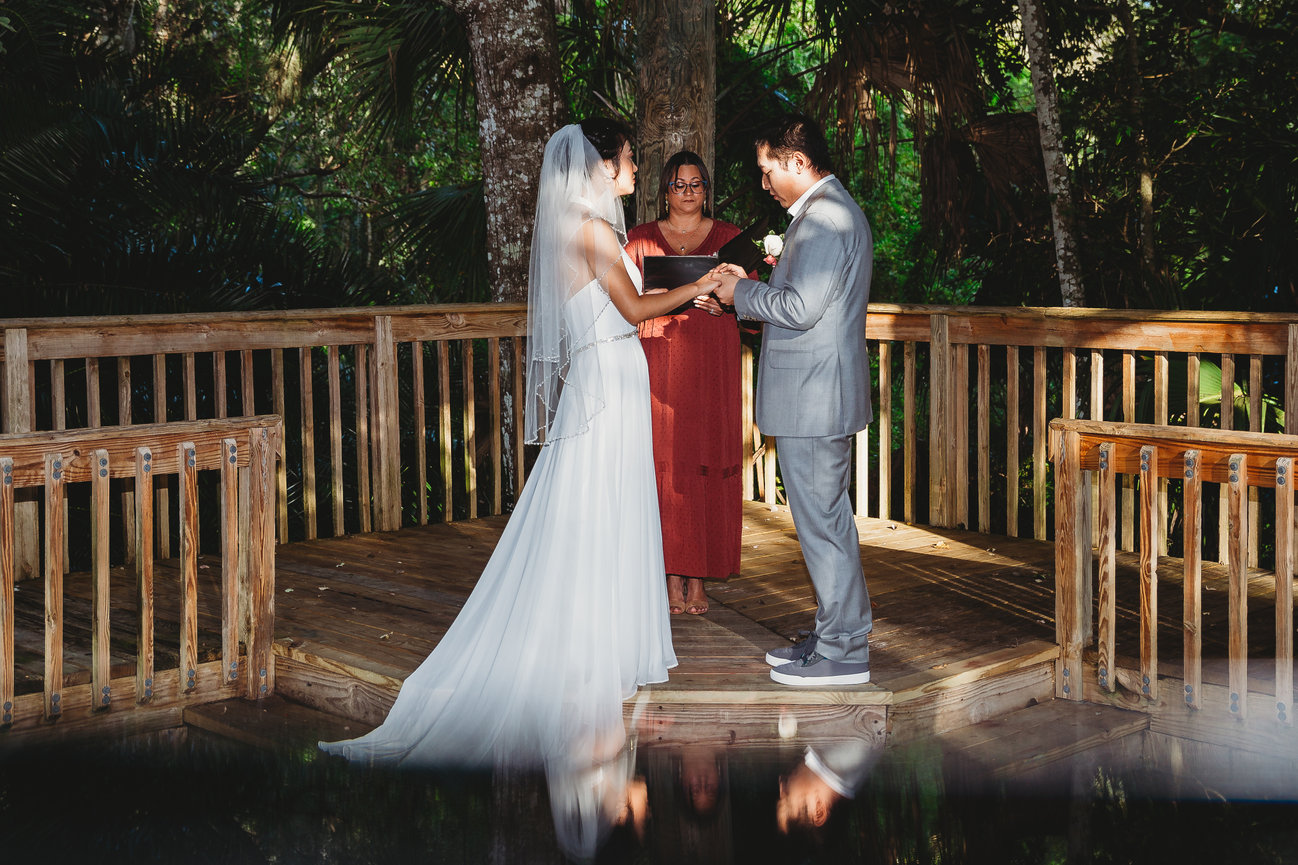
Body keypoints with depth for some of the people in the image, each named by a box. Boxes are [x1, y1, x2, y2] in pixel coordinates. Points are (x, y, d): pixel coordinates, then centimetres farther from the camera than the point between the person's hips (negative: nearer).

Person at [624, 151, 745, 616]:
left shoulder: (729, 237, 10)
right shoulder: (640, 239, 10)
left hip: (713, 363, 0)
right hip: (660, 362, 0)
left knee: (709, 463, -2)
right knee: (665, 465, -4)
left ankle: (699, 577, 4)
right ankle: (673, 576, 3)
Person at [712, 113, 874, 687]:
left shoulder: (824, 218, -18)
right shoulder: (832, 211, 17)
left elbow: (801, 309, -23)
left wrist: (742, 293, -10)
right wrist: (752, 284, 12)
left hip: (811, 397, -11)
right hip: (818, 394, 11)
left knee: (821, 521, -3)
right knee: (828, 518, 16)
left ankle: (842, 653, 5)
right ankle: (837, 635, 25)